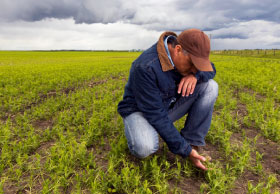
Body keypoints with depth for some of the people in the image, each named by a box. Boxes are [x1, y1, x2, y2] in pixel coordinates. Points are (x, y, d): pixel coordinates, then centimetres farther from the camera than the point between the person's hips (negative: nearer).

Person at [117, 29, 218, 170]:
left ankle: (192, 141, -8)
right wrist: (184, 150, -26)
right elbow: (155, 114, -29)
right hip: (141, 110, -6)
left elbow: (210, 70, 2)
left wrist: (195, 75, -24)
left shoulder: (185, 55, -11)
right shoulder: (145, 68, -32)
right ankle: (140, 134, -1)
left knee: (210, 86, -11)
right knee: (144, 148, -38)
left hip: (169, 105, 7)